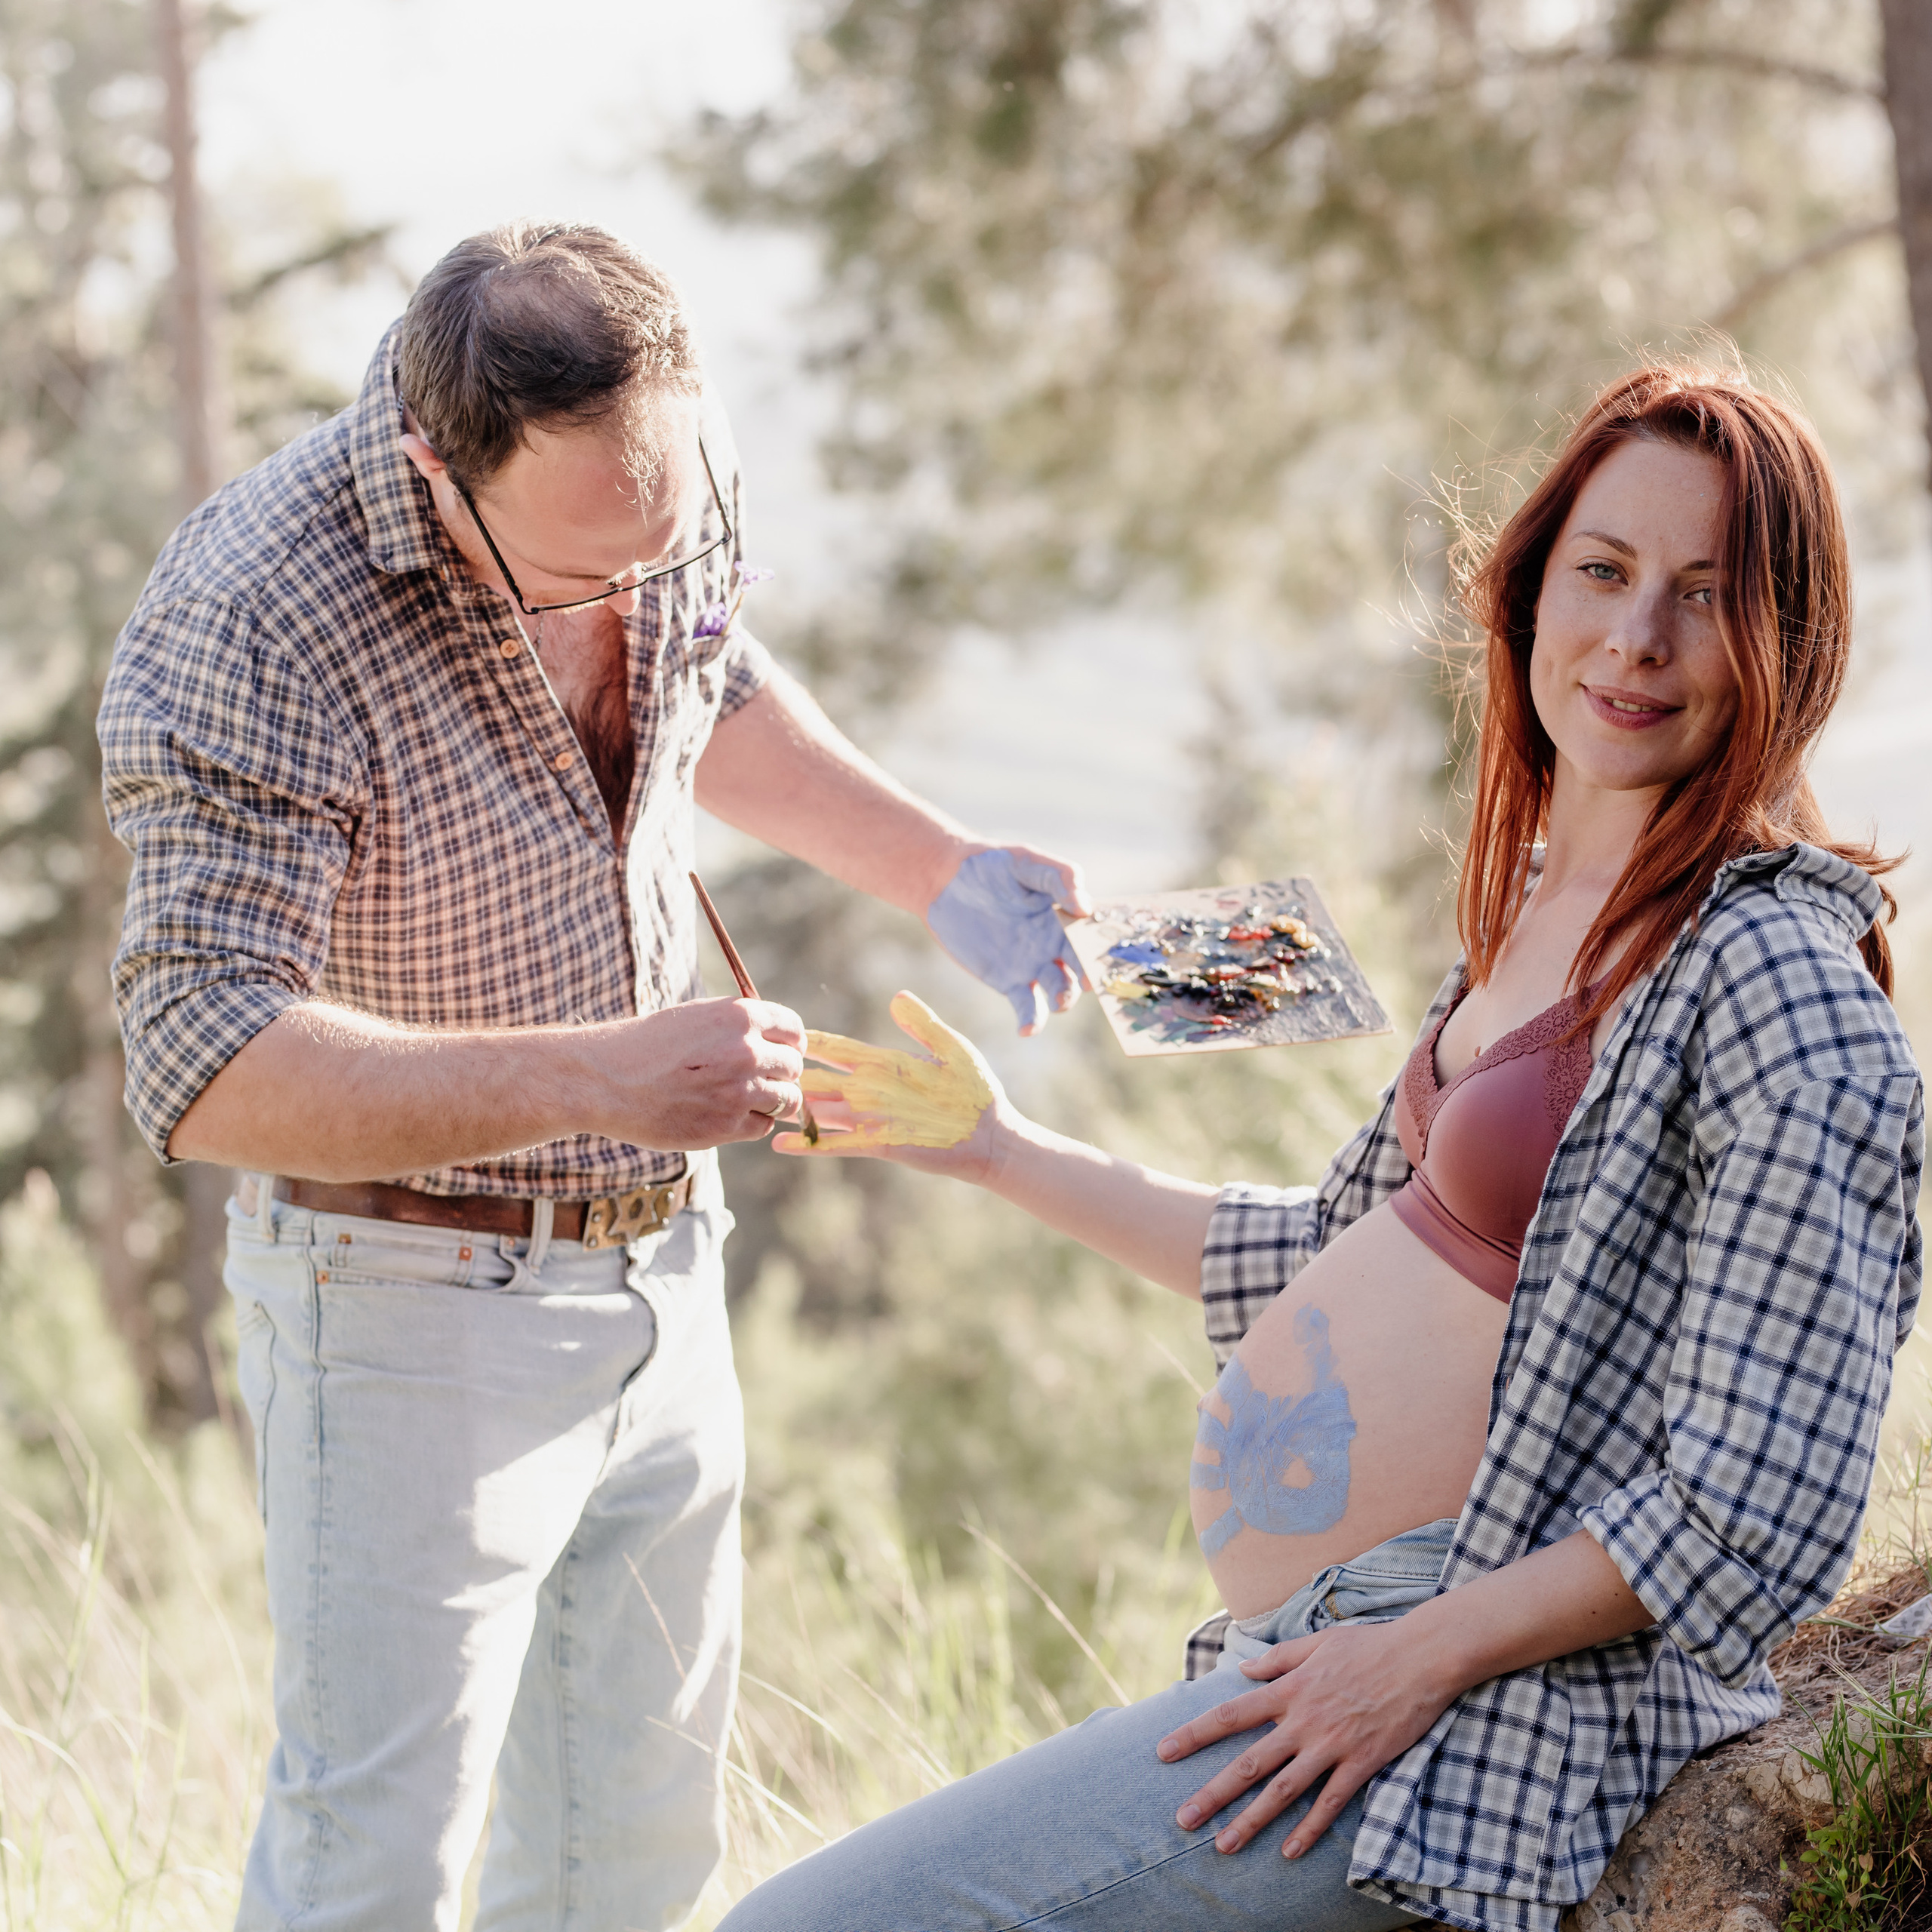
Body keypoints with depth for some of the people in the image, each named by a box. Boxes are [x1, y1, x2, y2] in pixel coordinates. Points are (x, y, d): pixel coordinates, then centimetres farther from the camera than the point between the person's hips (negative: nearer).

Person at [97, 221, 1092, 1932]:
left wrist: (942, 872, 6)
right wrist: (591, 1077, -40)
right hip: (414, 1295, -6)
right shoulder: (246, 632, -28)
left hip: (661, 1274, 7)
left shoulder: (673, 477, -6)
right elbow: (207, 1071, -32)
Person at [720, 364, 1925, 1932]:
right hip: (1322, 1652, 10)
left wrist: (1419, 1659, -20)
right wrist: (1007, 1153, 28)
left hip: (1482, 1712, -10)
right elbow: (1344, 1256, 23)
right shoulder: (1544, 917, 12)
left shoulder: (1772, 981, -16)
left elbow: (1762, 1509, -20)